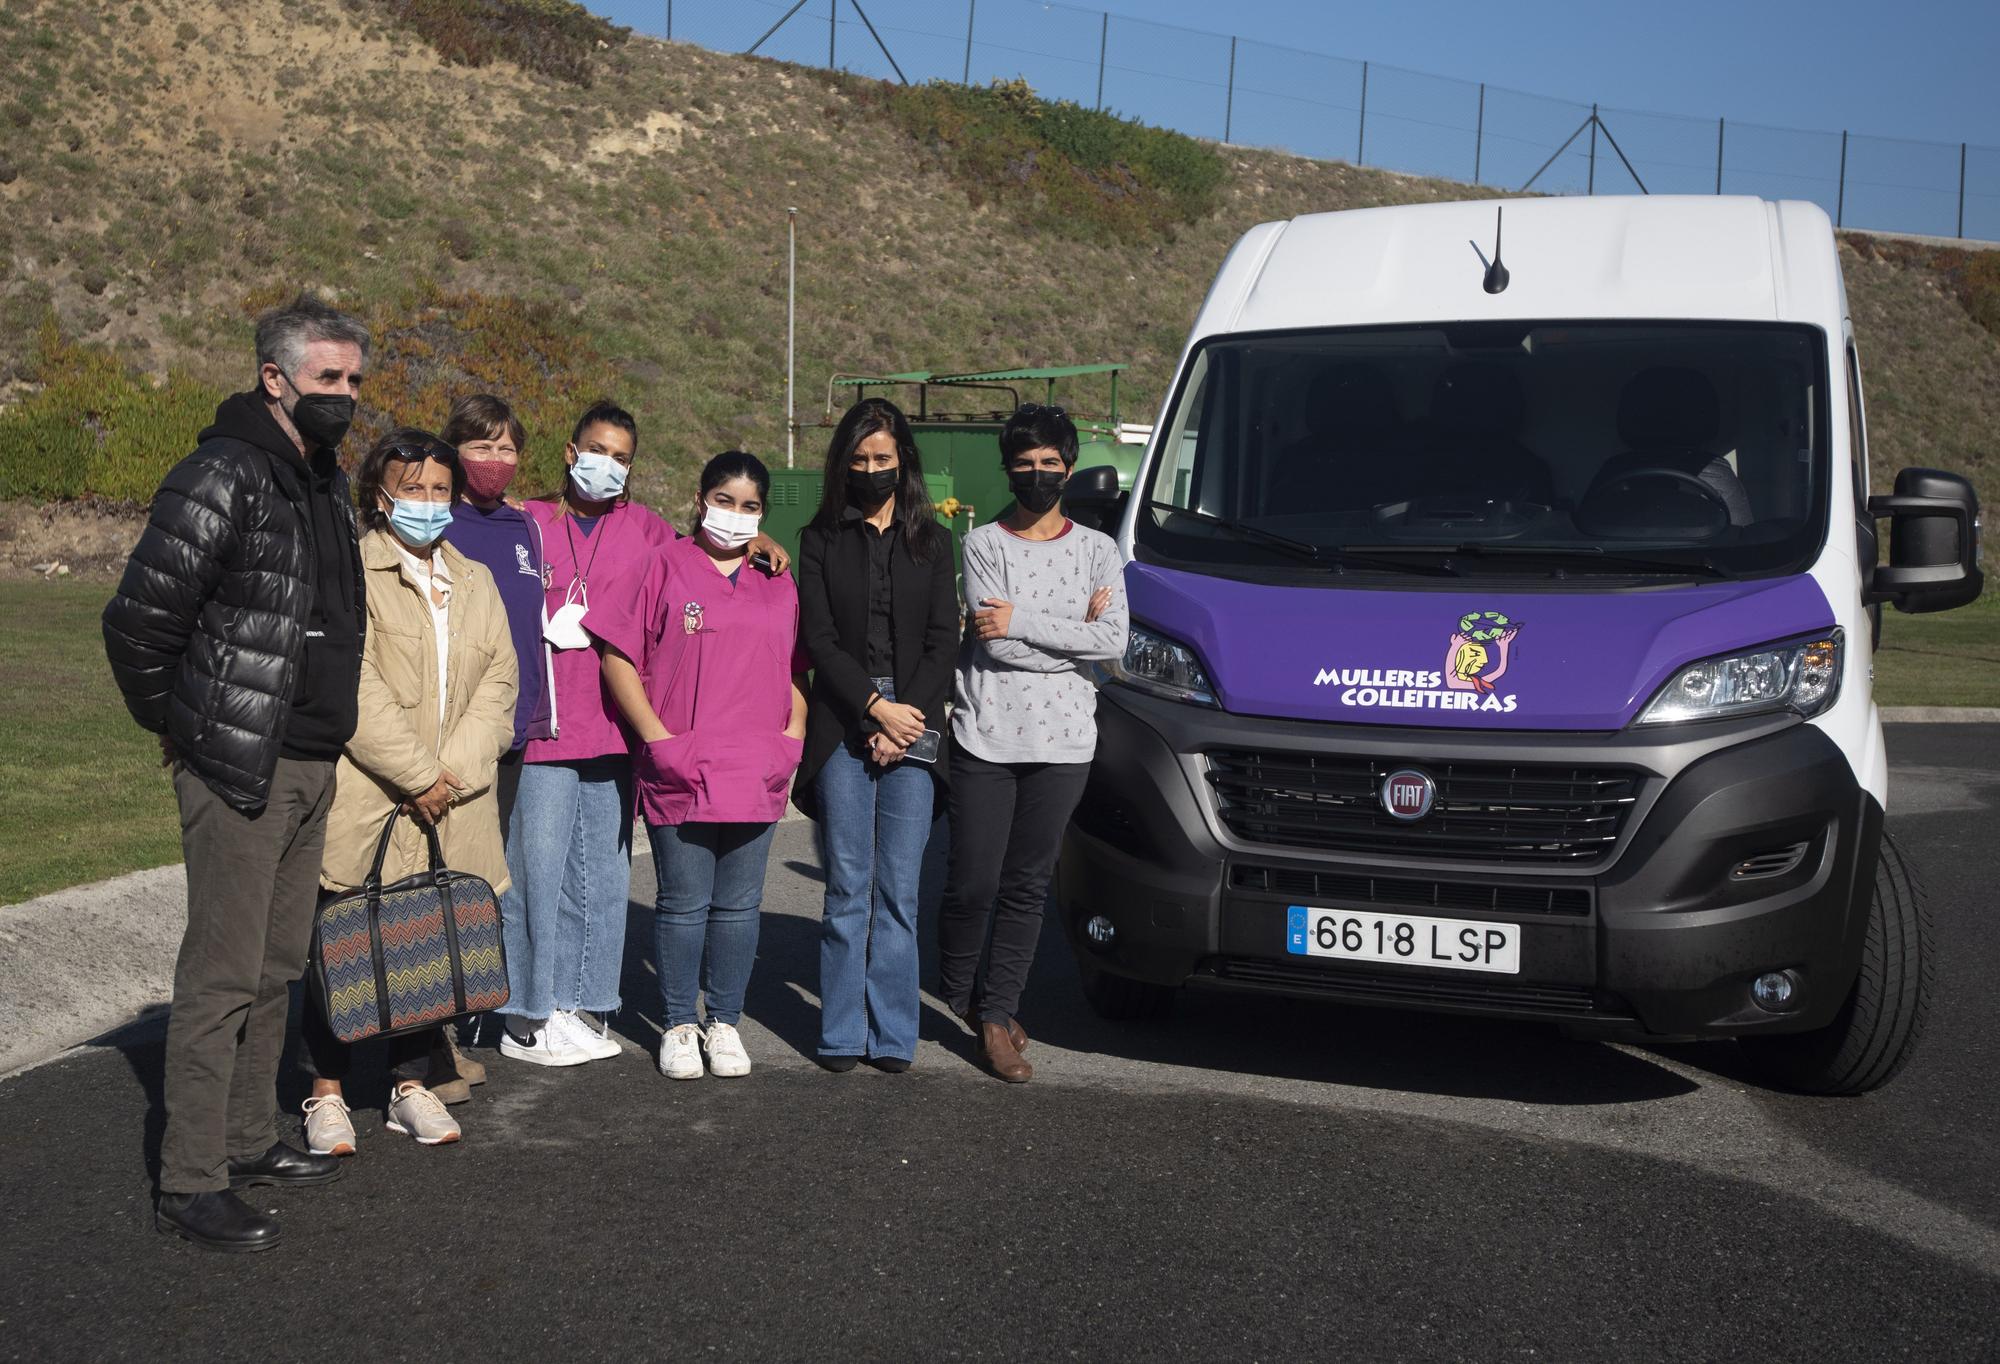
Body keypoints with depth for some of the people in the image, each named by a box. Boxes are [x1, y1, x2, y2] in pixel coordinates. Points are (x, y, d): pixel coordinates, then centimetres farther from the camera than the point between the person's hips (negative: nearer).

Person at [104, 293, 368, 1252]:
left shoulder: (328, 476, 14)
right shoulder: (221, 478, -15)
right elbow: (137, 623, -15)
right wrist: (177, 724, -3)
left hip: (311, 764, 9)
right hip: (238, 770, -9)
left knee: (278, 964, 16)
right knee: (223, 973, -5)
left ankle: (249, 1142, 29)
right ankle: (190, 1183, 3)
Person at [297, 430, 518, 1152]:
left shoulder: (474, 581, 16)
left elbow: (497, 681, 8)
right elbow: (356, 691, -13)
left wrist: (453, 772, -6)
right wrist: (417, 777, -14)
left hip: (452, 807, 5)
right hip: (363, 802, -5)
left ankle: (413, 1086, 21)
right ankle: (327, 1093, 14)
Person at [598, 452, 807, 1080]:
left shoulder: (778, 585, 15)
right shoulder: (664, 567, 2)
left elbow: (797, 673, 20)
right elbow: (618, 657, -2)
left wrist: (790, 742, 6)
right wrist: (658, 738, -9)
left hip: (756, 775, 3)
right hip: (679, 771, -3)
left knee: (738, 905, 7)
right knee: (684, 903, 2)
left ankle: (724, 1023, 20)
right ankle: (678, 1025, 16)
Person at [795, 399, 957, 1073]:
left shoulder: (932, 543, 12)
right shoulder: (821, 541, 10)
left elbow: (942, 642, 5)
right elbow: (819, 639, 1)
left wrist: (906, 721, -7)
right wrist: (876, 708, -10)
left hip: (914, 728, 1)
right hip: (843, 728, 0)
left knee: (900, 889, 0)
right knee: (848, 886, 0)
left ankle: (892, 1035, 6)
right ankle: (842, 1034, 7)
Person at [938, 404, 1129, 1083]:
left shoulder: (1097, 549, 9)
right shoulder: (984, 544, 3)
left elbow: (1114, 641, -7)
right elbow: (994, 644, -10)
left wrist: (1021, 621, -10)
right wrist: (1074, 631, -6)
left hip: (1061, 742, 2)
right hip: (986, 738, -1)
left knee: (1026, 885, 5)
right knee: (972, 883, 1)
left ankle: (998, 1013, 16)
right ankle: (955, 995, 26)